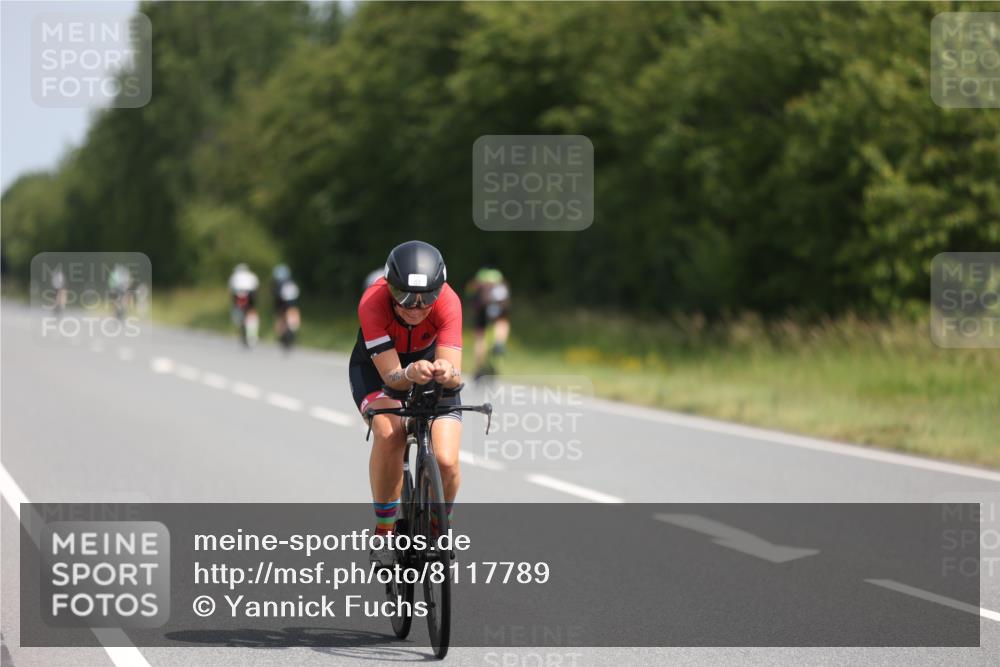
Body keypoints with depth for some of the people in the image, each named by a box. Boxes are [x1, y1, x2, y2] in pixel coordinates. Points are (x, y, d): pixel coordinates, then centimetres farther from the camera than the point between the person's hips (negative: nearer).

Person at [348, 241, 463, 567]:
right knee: (390, 432, -34)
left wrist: (446, 372, -61)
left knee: (446, 462, -18)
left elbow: (456, 376, -38)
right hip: (377, 367, -1)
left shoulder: (447, 302, -32)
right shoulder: (373, 303, -35)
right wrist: (410, 374, -59)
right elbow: (391, 376, -36)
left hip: (429, 360, 1)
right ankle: (384, 531, -14)